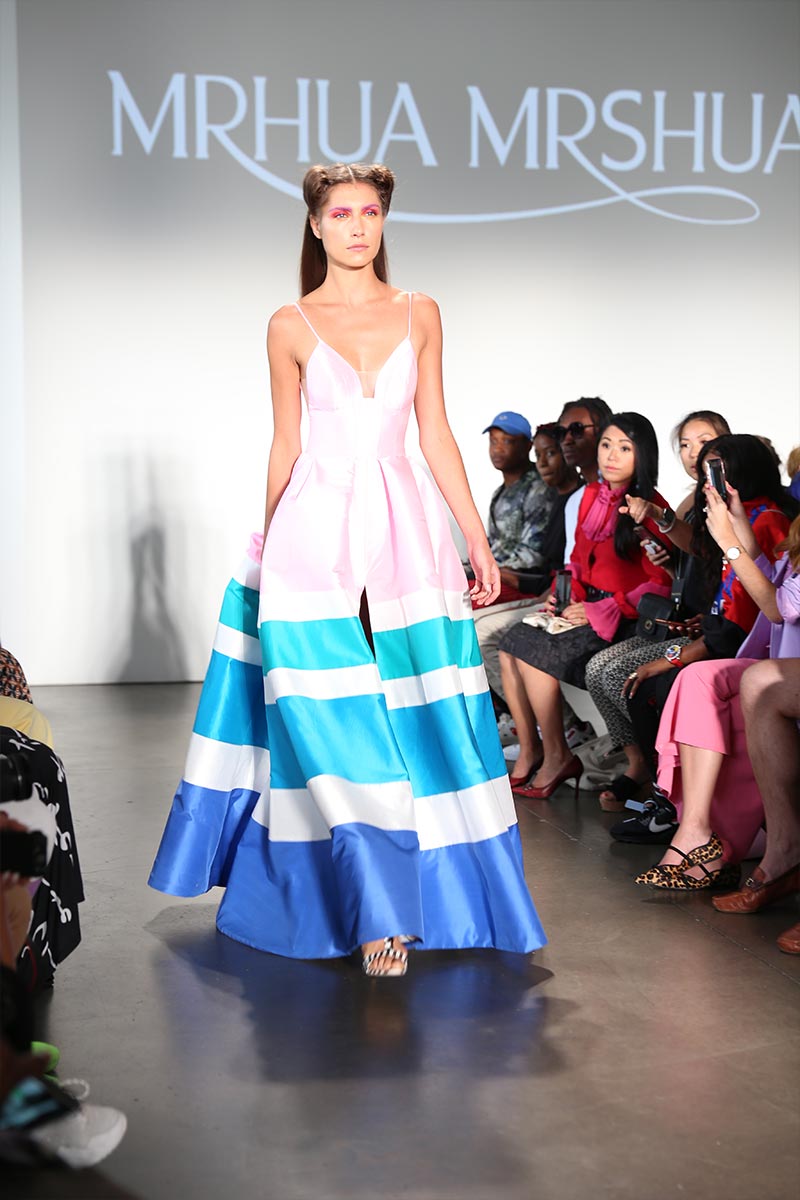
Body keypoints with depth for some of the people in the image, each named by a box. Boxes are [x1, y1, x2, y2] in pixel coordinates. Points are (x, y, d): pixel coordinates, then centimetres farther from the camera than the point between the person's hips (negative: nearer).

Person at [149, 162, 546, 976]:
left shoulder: (419, 315, 9)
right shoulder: (290, 327, 4)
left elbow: (436, 435, 10)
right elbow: (284, 448, 9)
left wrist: (477, 538, 7)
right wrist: (271, 547, 11)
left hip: (405, 531, 2)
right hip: (316, 533, -1)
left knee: (412, 717, -1)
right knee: (331, 721, -7)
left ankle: (417, 885, 13)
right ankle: (381, 908, 0)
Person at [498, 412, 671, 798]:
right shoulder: (592, 495, 11)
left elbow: (659, 584, -15)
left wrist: (601, 612, -16)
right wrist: (565, 596, 4)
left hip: (622, 620, -8)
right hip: (584, 607, 8)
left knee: (534, 653, -21)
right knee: (510, 645, -9)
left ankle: (557, 758, -6)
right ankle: (529, 750, 0)